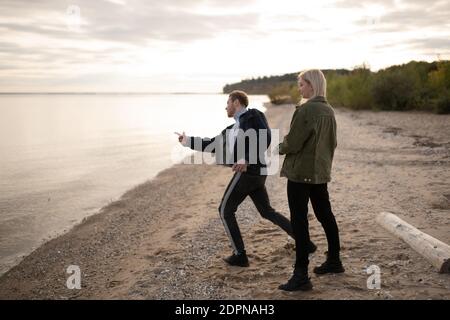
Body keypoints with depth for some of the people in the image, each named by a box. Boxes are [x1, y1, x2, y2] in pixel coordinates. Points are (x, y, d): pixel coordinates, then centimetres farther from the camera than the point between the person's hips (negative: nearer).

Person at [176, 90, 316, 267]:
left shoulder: (252, 115, -2)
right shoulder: (232, 129, 24)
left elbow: (266, 138, -15)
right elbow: (212, 145, 26)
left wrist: (247, 159, -24)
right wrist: (188, 141, 26)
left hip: (248, 172, -9)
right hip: (255, 173, 9)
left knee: (225, 210, 3)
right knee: (267, 212, 15)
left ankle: (240, 255, 7)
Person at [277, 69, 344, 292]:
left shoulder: (305, 110, -18)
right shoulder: (328, 110, 8)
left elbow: (293, 143, -17)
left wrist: (280, 148, 3)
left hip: (300, 173, -8)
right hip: (321, 172, 8)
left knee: (299, 221, -4)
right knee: (325, 215, 19)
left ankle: (301, 276, 0)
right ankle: (334, 261, 34)